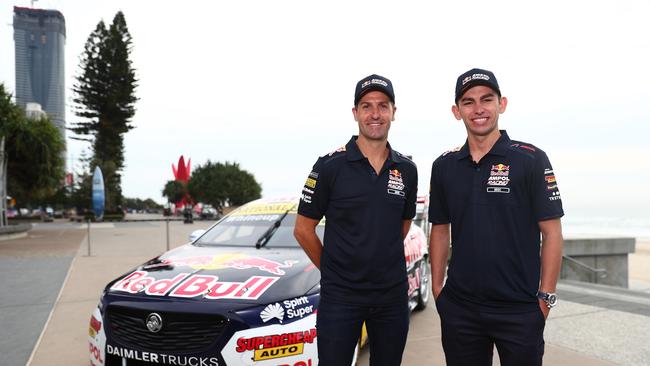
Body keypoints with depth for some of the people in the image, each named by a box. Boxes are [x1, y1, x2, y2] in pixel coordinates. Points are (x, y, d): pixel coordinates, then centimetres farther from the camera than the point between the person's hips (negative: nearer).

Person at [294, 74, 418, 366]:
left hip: (393, 296, 4)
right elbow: (303, 229, -3)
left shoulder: (407, 169, 3)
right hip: (340, 297, -4)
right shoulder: (330, 166, -9)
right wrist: (332, 269, 3)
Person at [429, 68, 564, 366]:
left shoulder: (530, 159, -6)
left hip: (520, 310, -3)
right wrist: (437, 286, 6)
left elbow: (551, 232, -5)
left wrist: (546, 297, -8)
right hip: (459, 308, 3)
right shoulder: (444, 166, 5)